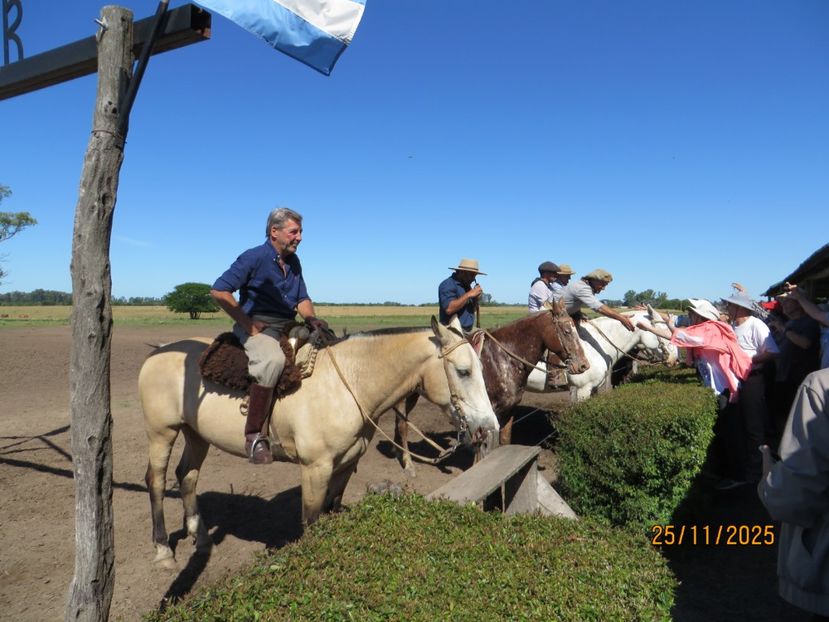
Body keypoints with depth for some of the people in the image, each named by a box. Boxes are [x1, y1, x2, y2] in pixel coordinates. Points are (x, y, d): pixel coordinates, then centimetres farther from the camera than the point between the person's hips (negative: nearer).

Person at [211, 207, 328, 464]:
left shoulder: (293, 261, 15)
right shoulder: (254, 257, -7)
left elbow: (302, 299, 19)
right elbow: (219, 291, -11)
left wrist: (311, 318, -4)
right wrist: (248, 325, -13)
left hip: (289, 326, 8)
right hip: (257, 326, -7)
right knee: (273, 360, -39)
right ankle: (254, 435, -28)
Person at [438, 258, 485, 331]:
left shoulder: (466, 285, 15)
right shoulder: (448, 285, -12)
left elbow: (473, 310, 22)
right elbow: (449, 309, -26)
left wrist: (476, 300, -1)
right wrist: (469, 295, -21)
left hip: (469, 330, 9)